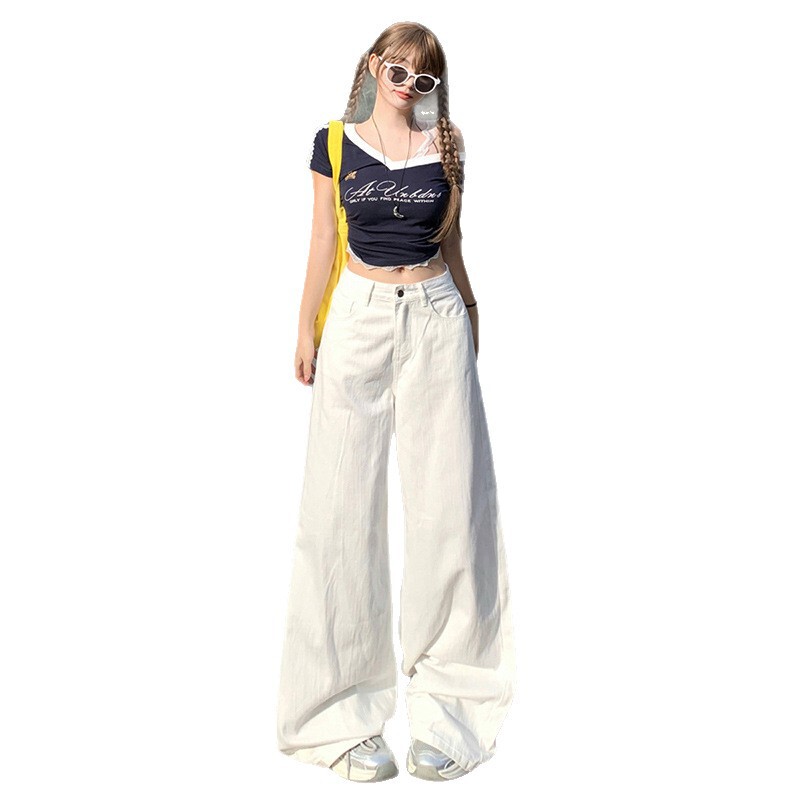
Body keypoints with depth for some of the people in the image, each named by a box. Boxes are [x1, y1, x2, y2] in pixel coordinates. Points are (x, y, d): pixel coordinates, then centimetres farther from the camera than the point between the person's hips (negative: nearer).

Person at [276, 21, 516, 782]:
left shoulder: (446, 147, 8)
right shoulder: (335, 144, 6)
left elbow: (450, 243, 15)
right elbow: (323, 242, 8)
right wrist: (306, 331, 5)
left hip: (436, 322, 1)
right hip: (359, 320, -1)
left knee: (448, 504, -3)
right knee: (344, 508, -3)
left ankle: (443, 709, 7)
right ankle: (349, 714, 6)